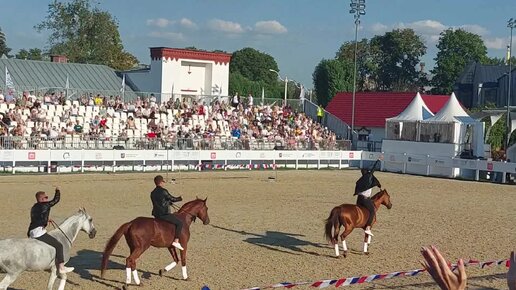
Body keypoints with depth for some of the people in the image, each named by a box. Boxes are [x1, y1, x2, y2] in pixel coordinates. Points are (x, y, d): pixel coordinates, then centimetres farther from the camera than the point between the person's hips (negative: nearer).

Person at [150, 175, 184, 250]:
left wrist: (169, 202, 30)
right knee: (179, 223, -7)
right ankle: (176, 241, -15)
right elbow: (172, 199, -5)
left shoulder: (153, 193, 11)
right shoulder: (163, 191, -13)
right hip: (164, 214, -9)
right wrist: (180, 198, 14)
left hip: (156, 214, 9)